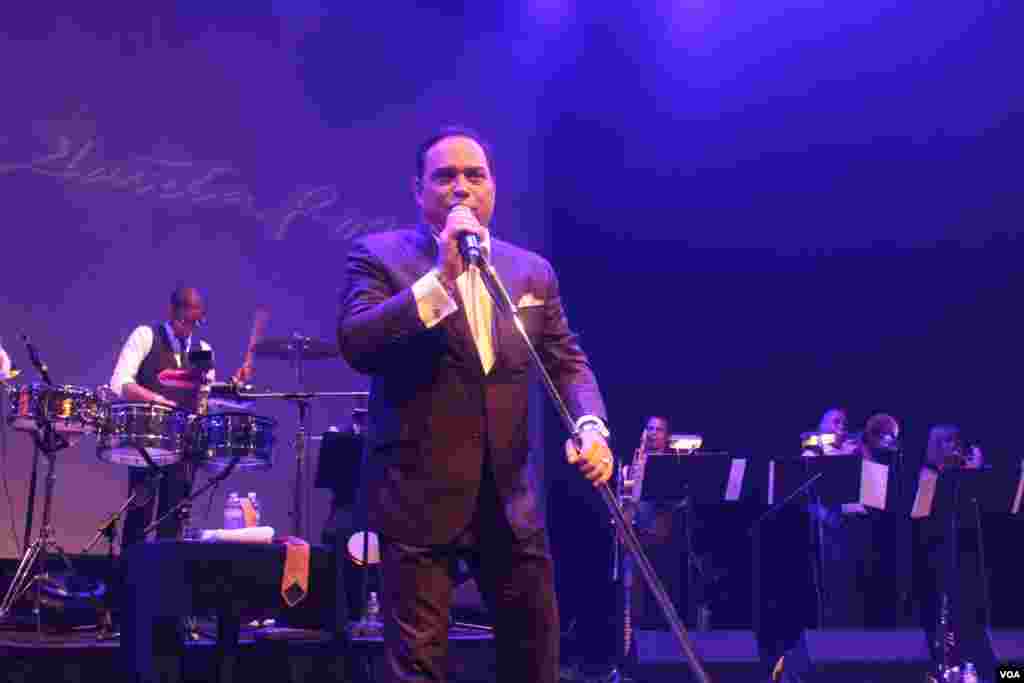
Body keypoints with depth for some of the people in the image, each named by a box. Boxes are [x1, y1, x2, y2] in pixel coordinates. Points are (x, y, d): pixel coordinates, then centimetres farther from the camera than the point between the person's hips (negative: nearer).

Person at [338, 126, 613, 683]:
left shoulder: (532, 270, 12)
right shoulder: (379, 256, -1)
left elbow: (567, 361, 10)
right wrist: (440, 276, -21)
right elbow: (354, 342, -16)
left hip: (511, 497, 4)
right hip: (420, 496, -4)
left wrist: (590, 424, -11)